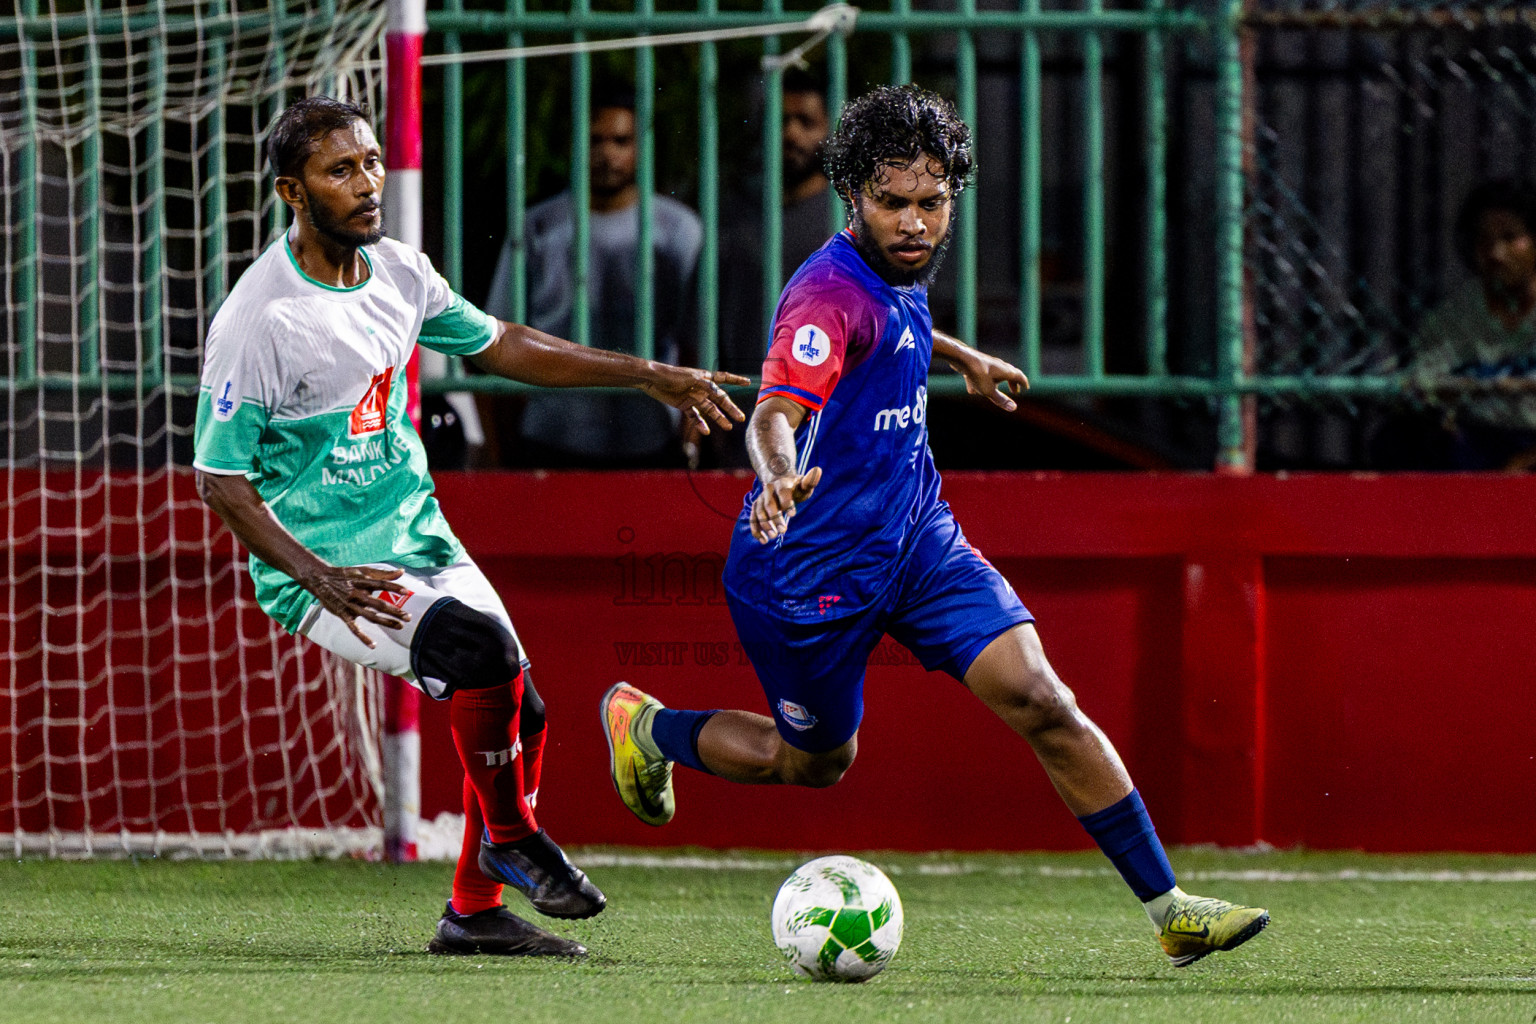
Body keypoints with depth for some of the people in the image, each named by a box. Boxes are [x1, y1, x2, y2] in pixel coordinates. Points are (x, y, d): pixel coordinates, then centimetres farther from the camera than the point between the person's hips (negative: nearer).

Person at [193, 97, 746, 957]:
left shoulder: (397, 272, 2)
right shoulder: (257, 321, -20)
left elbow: (501, 346, 17)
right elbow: (222, 480, -16)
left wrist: (649, 377, 14)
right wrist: (323, 581, -26)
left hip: (418, 535, 8)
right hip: (320, 566, -8)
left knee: (519, 711, 3)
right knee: (479, 645, -28)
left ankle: (475, 910, 20)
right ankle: (511, 837, -6)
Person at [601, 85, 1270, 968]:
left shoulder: (898, 272, 2)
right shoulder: (831, 293, -25)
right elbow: (776, 410, -40)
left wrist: (964, 357, 43)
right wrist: (780, 475, -61)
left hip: (916, 538, 7)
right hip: (814, 564, -7)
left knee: (1041, 703, -9)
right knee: (816, 761, 14)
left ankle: (1168, 907, -9)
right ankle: (647, 727, 43)